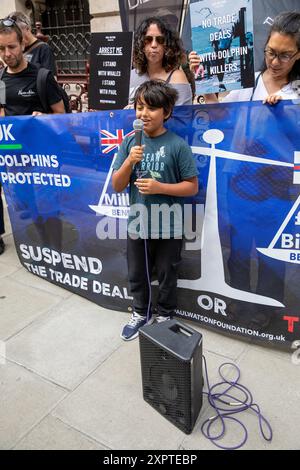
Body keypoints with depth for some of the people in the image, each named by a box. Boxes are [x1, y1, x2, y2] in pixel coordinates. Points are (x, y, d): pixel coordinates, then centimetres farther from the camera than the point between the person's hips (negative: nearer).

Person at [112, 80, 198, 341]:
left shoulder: (177, 145, -12)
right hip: (137, 223, 3)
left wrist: (159, 187, -22)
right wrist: (129, 161, -19)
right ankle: (141, 312, 45)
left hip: (168, 227, -3)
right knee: (136, 274, 20)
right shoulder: (130, 143, -3)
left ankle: (164, 315, 41)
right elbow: (117, 186, -2)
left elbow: (192, 186, -9)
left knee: (166, 275, 17)